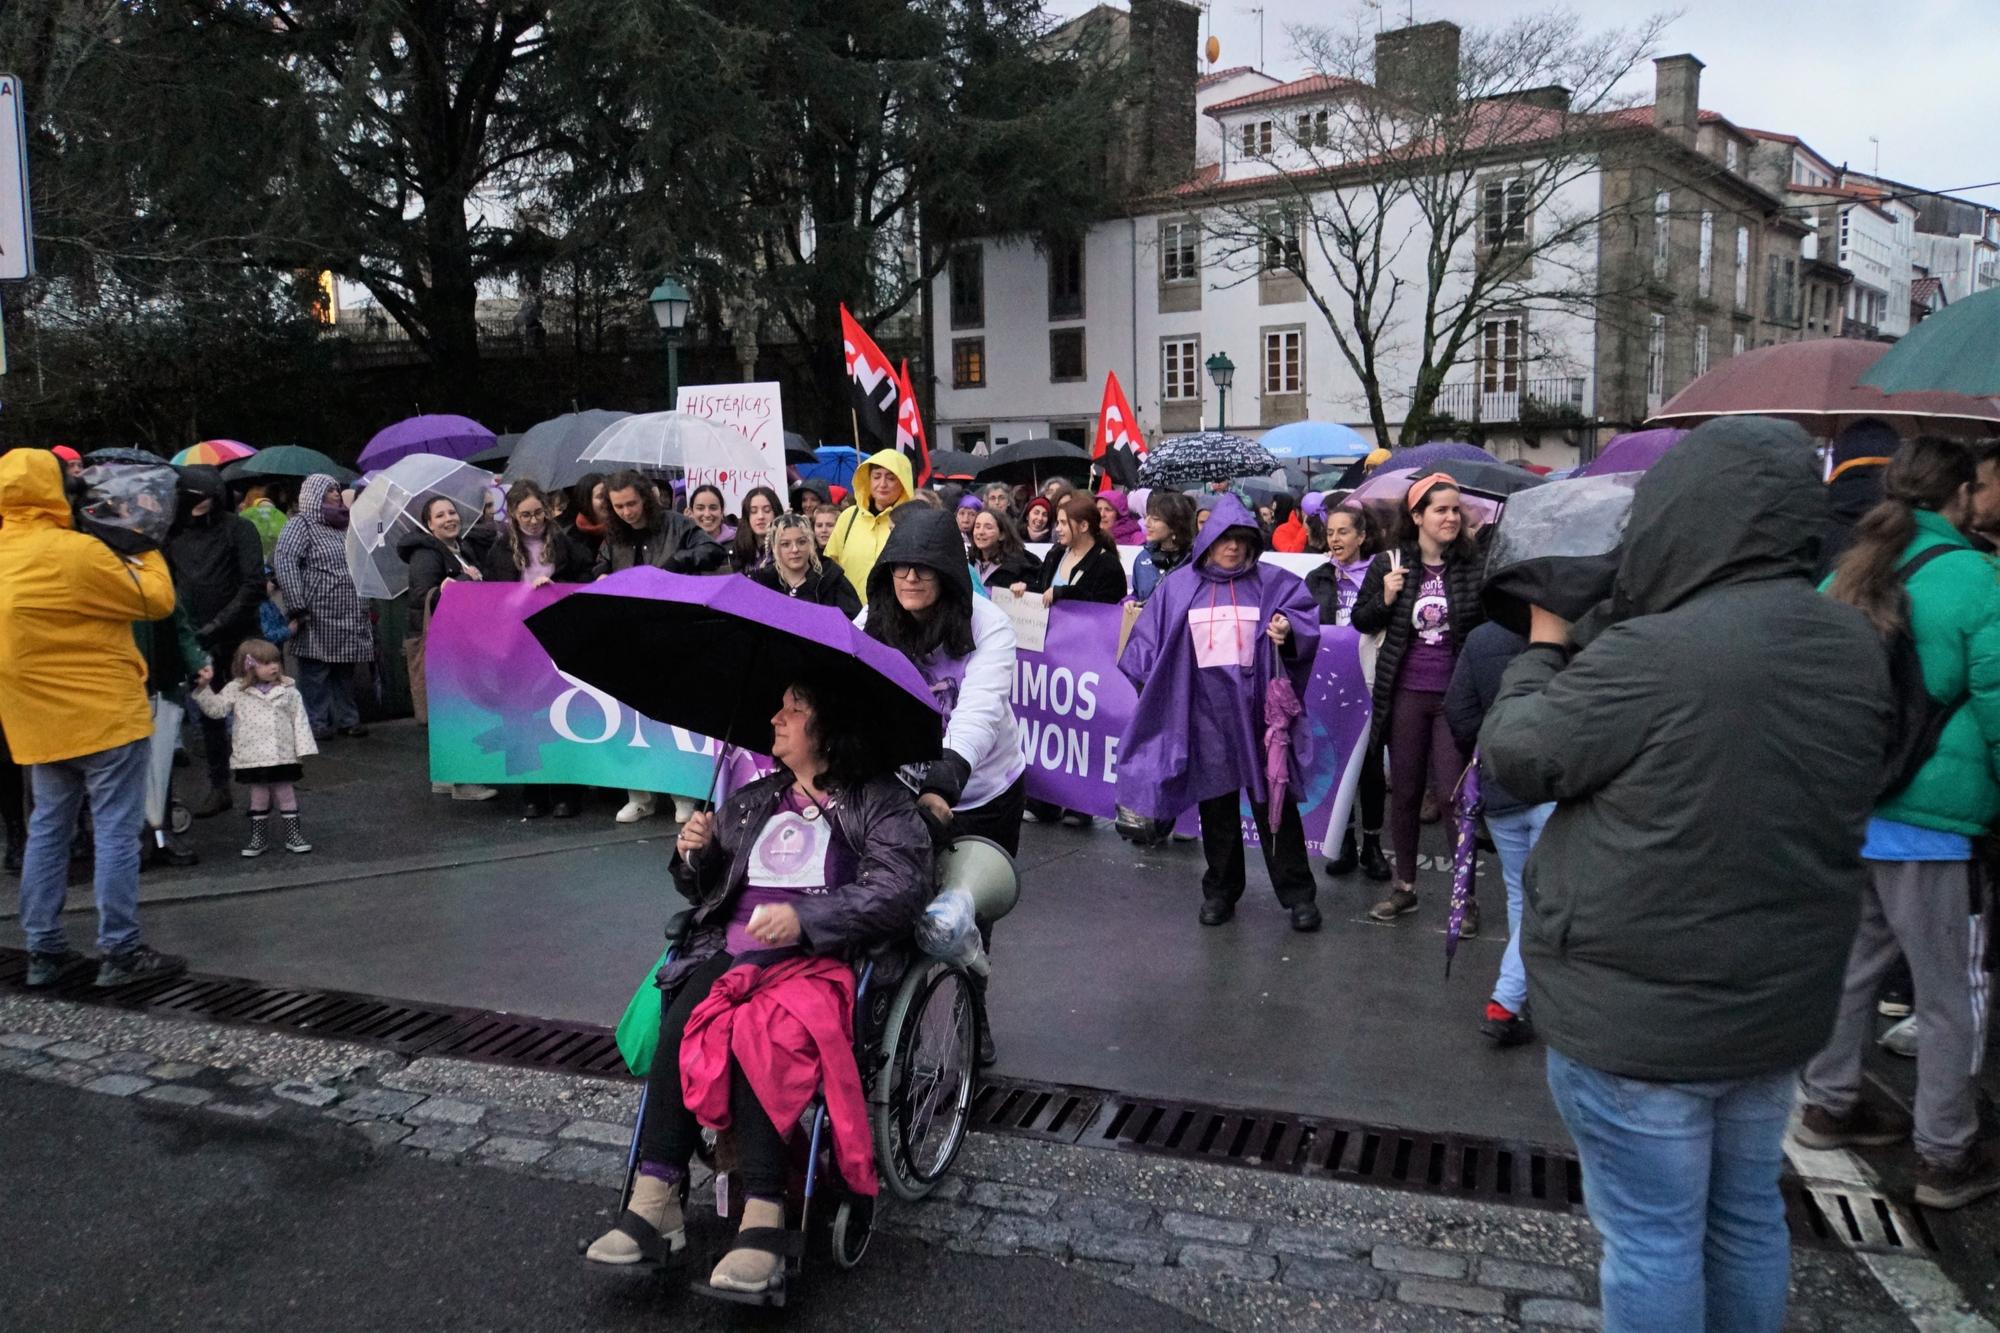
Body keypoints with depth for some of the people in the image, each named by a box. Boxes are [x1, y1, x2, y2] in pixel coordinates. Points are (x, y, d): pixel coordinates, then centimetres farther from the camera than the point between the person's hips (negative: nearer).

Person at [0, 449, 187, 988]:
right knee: (116, 830, -1)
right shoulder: (77, 552, -17)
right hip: (104, 714, -7)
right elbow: (157, 601, -9)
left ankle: (45, 950, 19)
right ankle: (121, 952, 1)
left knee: (47, 829, 15)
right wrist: (148, 554, 8)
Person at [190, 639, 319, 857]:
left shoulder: (288, 691, 0)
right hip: (252, 757, 0)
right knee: (258, 796, 9)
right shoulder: (237, 690, 0)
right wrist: (204, 688, -11)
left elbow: (299, 721, 2)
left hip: (284, 756, 0)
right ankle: (258, 837, 21)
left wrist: (304, 751, -2)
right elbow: (216, 709, 2)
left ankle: (293, 835, 16)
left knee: (286, 793, 8)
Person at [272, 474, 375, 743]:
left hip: (350, 616, 7)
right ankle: (316, 724, 4)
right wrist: (297, 606, -21)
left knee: (345, 670, 11)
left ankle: (347, 719, 19)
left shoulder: (343, 527, 19)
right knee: (316, 671, -2)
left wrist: (368, 606, 21)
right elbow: (284, 561, -15)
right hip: (318, 617, -7)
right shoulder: (301, 524, -4)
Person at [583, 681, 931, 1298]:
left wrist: (804, 916, -20)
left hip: (820, 959, -5)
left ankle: (763, 1218, -33)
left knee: (758, 1036, -33)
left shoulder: (882, 802, 4)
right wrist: (695, 857, 4)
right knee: (682, 1026, -26)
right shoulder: (751, 802, 23)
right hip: (731, 951, 5)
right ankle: (653, 1203, -25)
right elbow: (704, 893, 28)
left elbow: (903, 888, -11)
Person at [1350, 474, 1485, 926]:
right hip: (1406, 694, 2)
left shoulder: (1474, 564, -3)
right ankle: (1404, 887, 26)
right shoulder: (1389, 564, 0)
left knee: (1452, 795, -3)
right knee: (1405, 792, 11)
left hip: (1455, 696, -2)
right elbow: (1361, 621, 8)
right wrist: (1385, 599, -9)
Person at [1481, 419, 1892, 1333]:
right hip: (1779, 1003, 8)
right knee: (1746, 1216, 23)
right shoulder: (1855, 648, 0)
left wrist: (1545, 649, 7)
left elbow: (1516, 753, -12)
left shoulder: (1649, 655, -25)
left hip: (1639, 1016, -7)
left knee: (1652, 1238, 8)